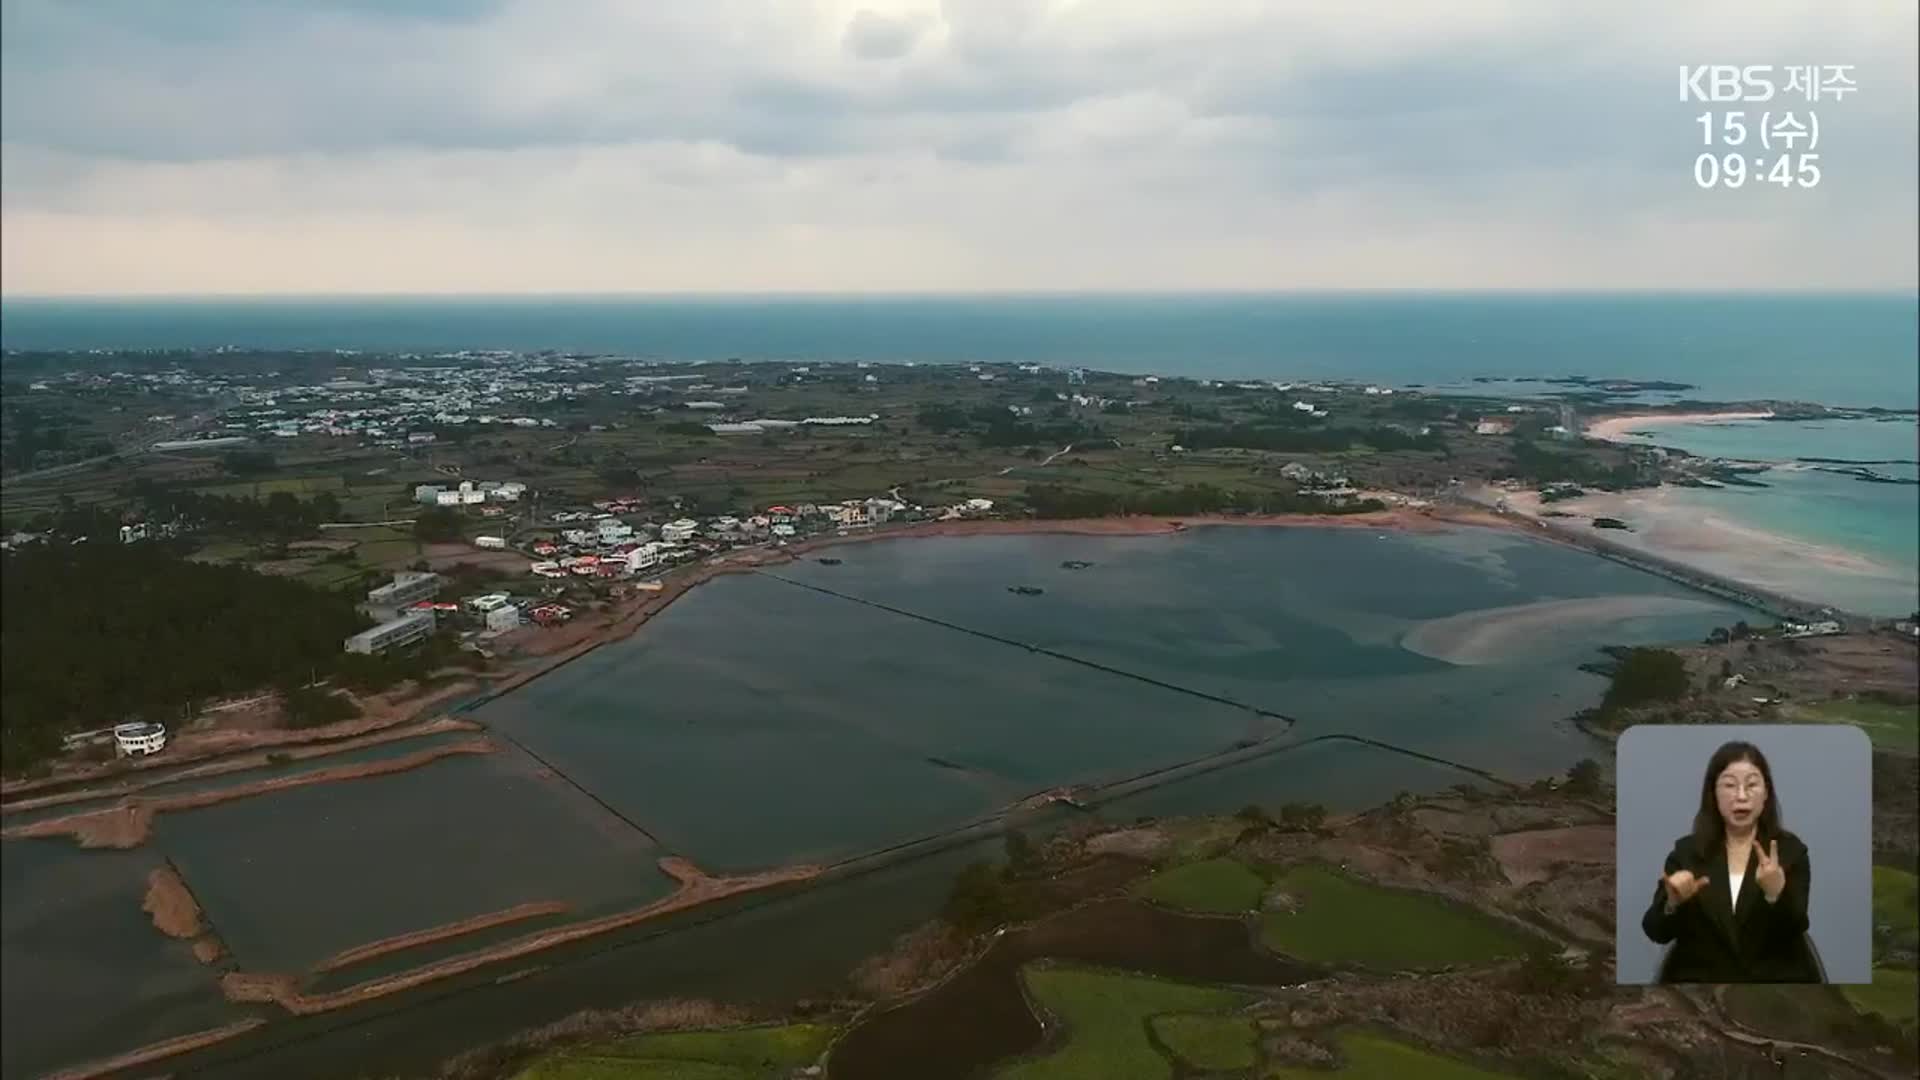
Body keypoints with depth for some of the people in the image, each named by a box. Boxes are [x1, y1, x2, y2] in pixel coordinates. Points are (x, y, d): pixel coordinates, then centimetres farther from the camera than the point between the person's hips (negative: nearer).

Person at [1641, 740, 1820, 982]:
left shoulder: (1790, 850, 3)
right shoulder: (1687, 851, 4)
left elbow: (1793, 931, -8)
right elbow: (1658, 932, -3)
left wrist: (1776, 893, -26)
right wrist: (1673, 903, -22)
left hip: (1775, 978, 0)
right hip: (1701, 978, 0)